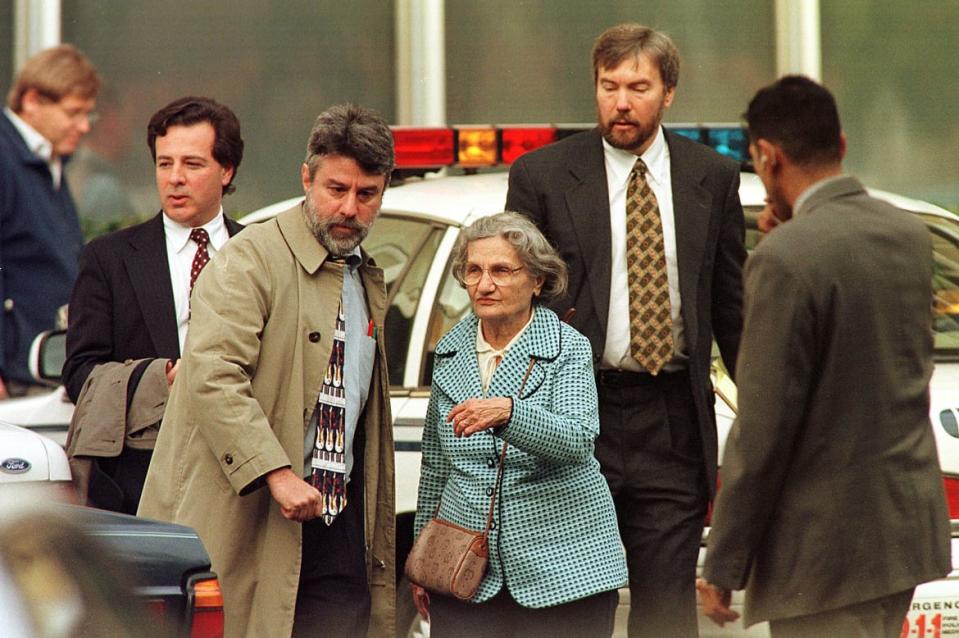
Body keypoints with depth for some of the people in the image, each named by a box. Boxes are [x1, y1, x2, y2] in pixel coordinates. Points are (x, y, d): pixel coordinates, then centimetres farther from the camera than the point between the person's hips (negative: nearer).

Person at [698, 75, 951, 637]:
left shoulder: (786, 259, -18)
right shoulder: (911, 236, 6)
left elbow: (762, 431, -18)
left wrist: (723, 567, -9)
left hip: (829, 548, -8)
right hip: (909, 523, 8)